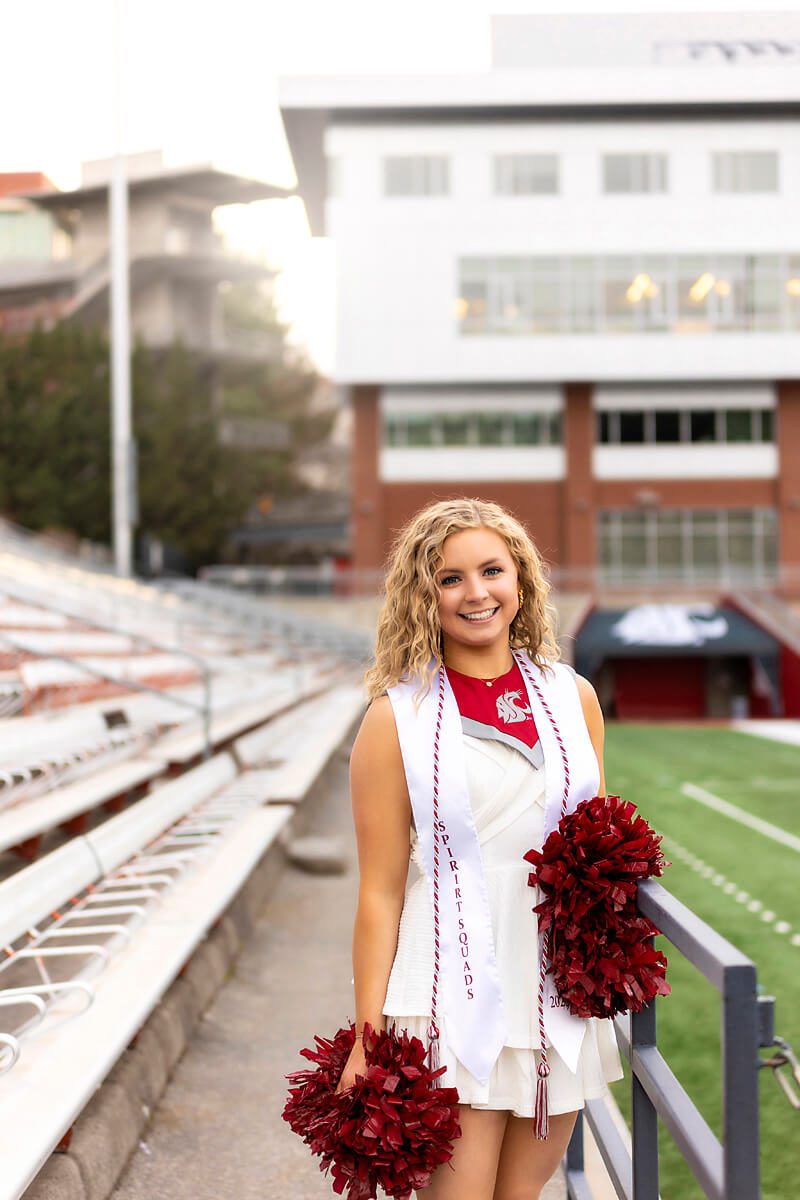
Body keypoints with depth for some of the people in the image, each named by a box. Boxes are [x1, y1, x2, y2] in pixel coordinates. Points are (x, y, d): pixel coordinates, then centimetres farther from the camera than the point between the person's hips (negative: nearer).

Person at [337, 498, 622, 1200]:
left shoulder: (573, 697, 7)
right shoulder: (398, 719, -4)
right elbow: (380, 890, -4)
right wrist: (369, 1038, -6)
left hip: (560, 993, 4)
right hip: (454, 997, -4)